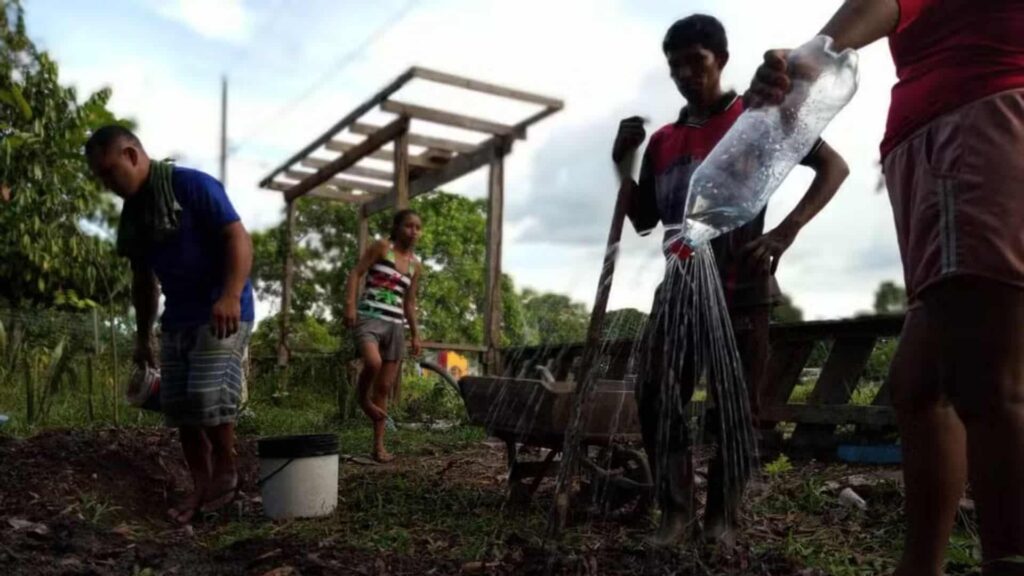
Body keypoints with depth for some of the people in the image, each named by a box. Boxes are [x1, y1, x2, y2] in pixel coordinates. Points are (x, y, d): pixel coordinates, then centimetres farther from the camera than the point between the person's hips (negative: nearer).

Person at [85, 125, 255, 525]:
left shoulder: (191, 185, -11)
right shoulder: (132, 213, 14)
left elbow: (238, 238, -19)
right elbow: (143, 279, 22)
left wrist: (231, 297, -31)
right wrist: (142, 335, 22)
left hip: (221, 314, -8)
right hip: (176, 319, 8)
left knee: (209, 395, -17)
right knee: (178, 405, 4)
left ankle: (227, 471, 4)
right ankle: (201, 486, 14)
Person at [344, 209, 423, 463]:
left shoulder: (416, 266, 16)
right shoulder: (381, 247, 2)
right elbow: (356, 273, -3)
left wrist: (415, 334, 15)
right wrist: (350, 304, -17)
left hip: (395, 325, 5)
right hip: (369, 317, -5)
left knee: (385, 387, 5)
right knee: (373, 362, -33)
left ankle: (379, 445, 10)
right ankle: (363, 398, -1)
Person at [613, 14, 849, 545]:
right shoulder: (662, 142, 15)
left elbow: (833, 166, -1)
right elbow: (644, 222, 17)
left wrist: (784, 233, -14)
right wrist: (622, 164, 2)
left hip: (741, 288, -4)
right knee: (654, 400, -5)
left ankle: (722, 517, 12)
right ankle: (675, 511, 5)